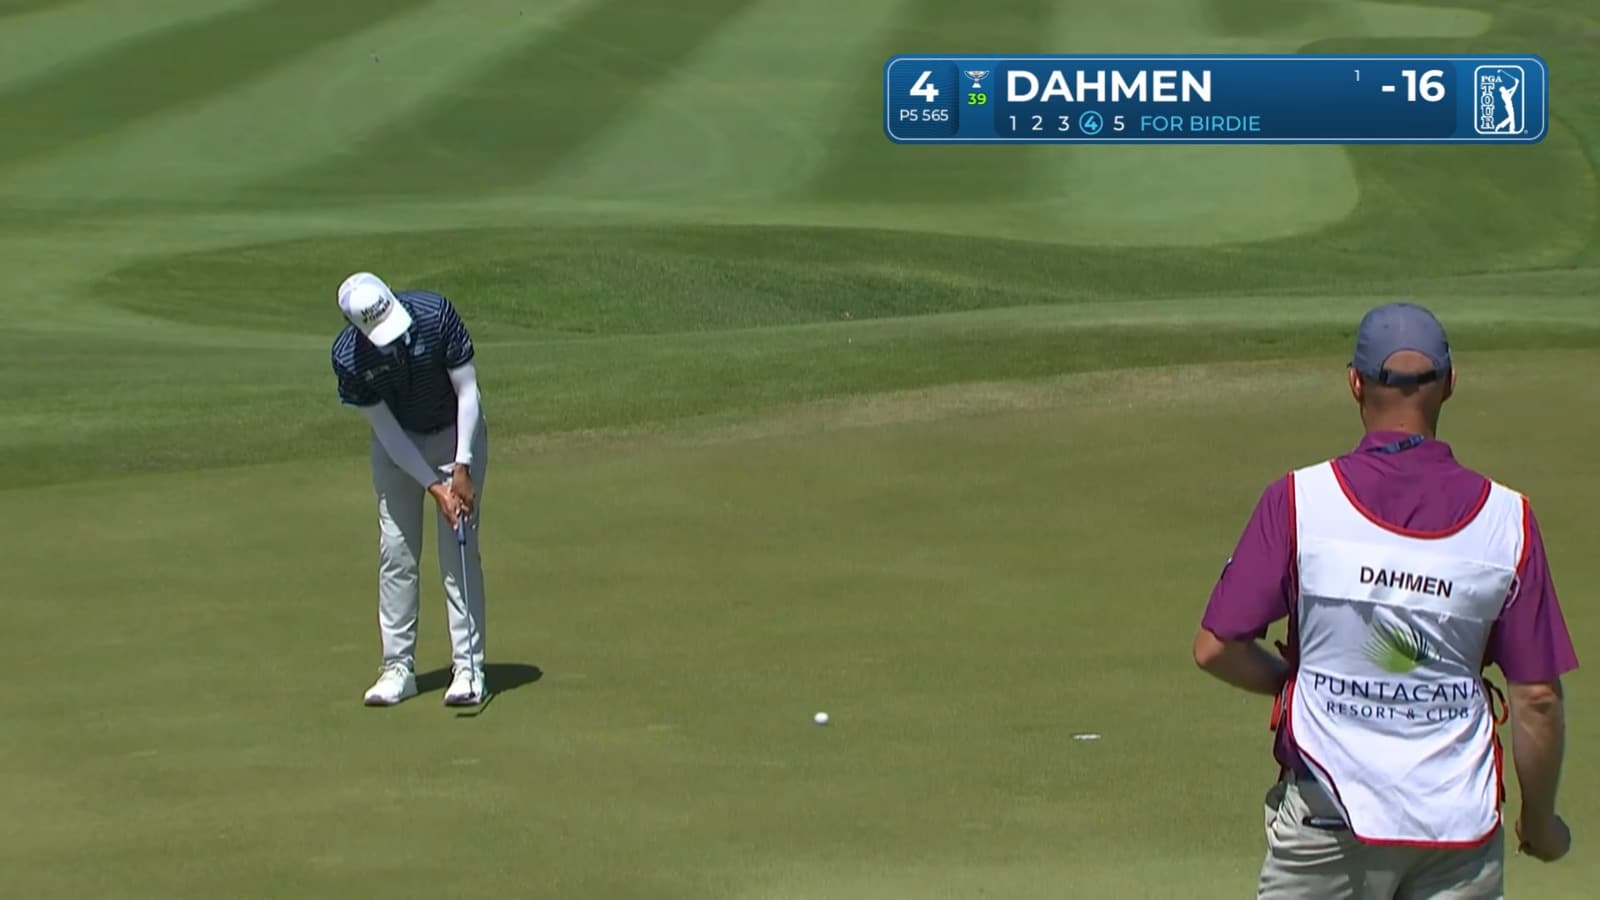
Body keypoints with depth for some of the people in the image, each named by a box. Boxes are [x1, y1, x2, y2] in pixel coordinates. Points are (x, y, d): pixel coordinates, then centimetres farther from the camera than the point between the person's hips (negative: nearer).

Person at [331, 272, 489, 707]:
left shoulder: (435, 315, -28)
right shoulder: (347, 357, -24)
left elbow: (467, 389, -18)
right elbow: (387, 429, -16)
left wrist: (462, 468, -22)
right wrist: (434, 487, -21)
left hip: (456, 432, -2)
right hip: (398, 444, 2)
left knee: (459, 552, -7)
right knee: (396, 554, -1)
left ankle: (468, 668, -4)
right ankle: (398, 667, 7)